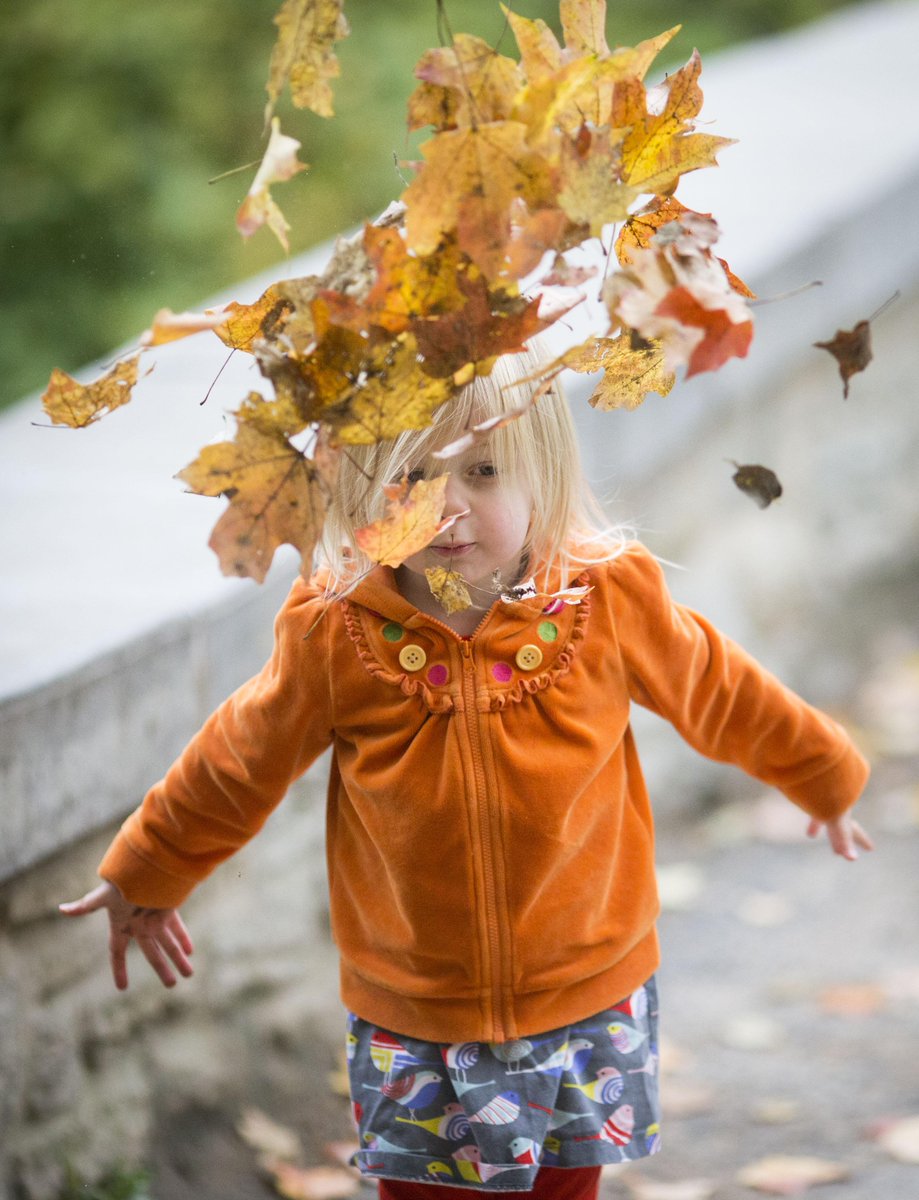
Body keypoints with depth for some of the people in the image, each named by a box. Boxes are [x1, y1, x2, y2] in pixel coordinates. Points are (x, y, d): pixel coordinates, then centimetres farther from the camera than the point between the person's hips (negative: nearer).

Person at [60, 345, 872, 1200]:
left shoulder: (611, 602, -13)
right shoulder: (334, 632, -14)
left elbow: (720, 695, 5)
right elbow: (239, 762, 3)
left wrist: (825, 778, 20)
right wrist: (145, 876, 15)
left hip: (584, 1001, 0)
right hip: (411, 1023, 0)